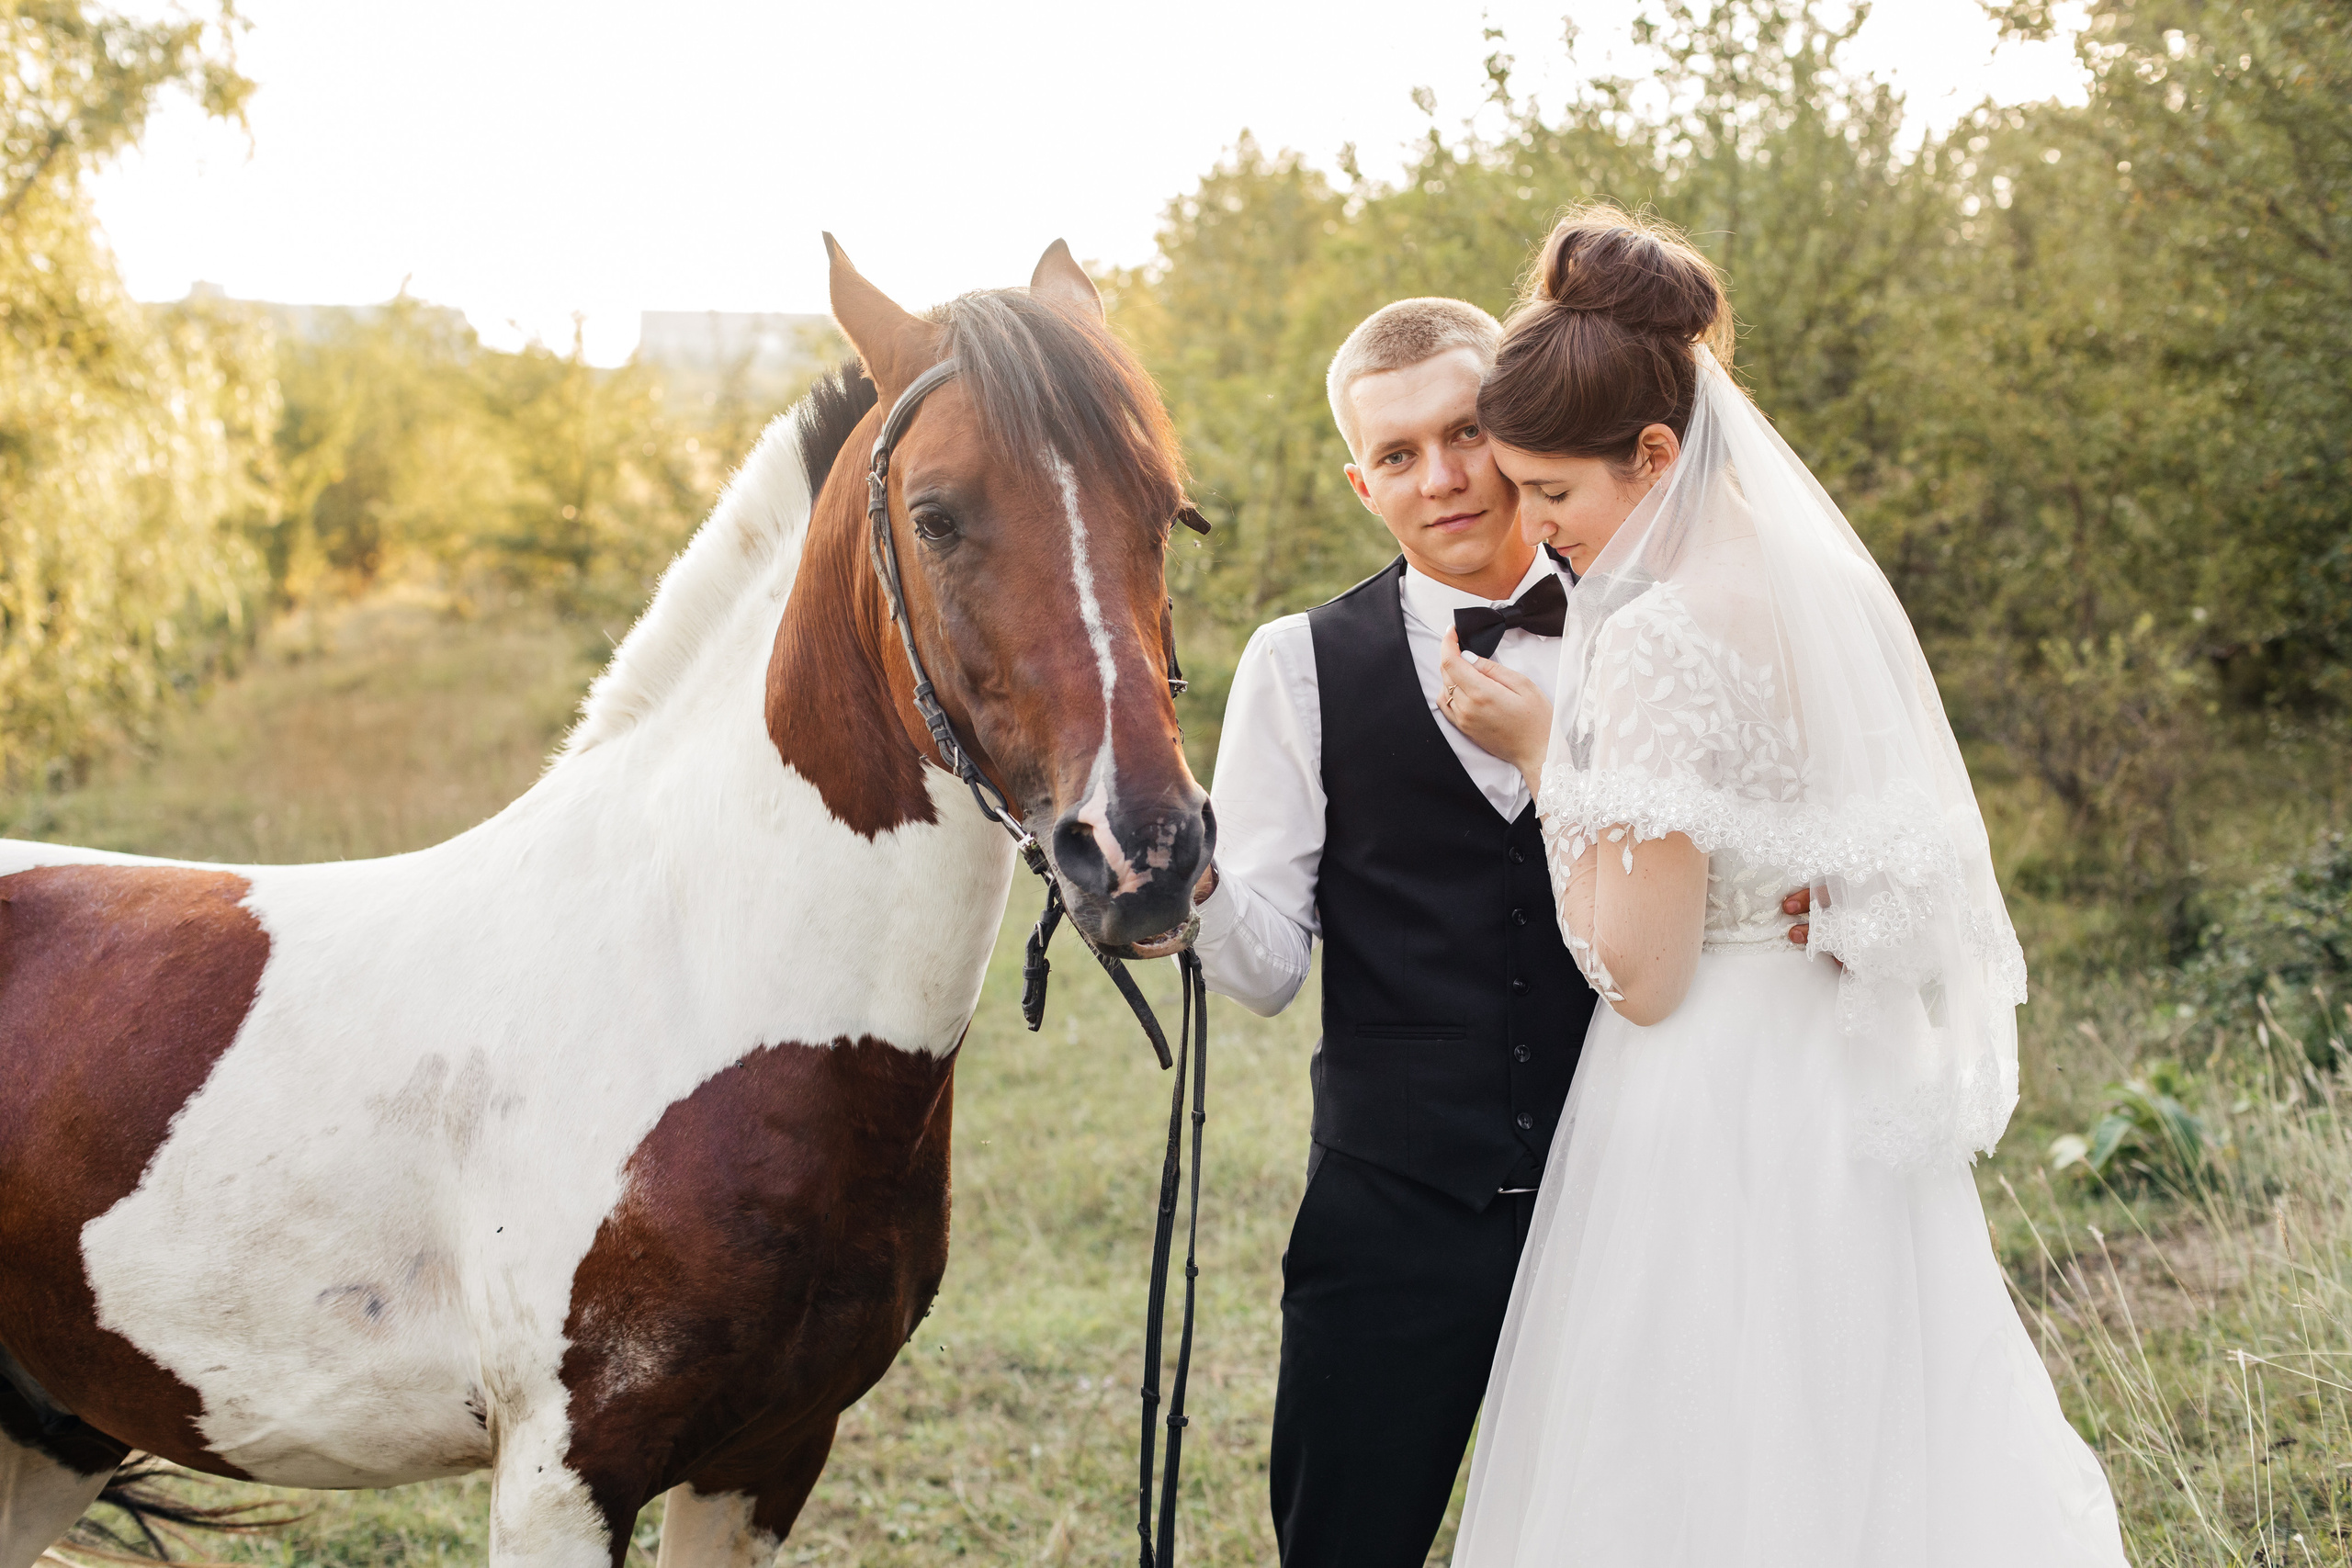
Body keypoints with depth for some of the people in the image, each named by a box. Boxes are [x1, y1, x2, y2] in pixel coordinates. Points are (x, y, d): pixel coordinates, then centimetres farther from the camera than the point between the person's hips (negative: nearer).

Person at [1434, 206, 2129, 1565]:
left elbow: (1638, 971, -20)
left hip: (1716, 1112, -9)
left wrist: (1540, 749, -12)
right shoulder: (1812, 572, 7)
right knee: (1858, 1448, 17)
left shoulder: (1663, 636, -21)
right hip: (1847, 1087, 9)